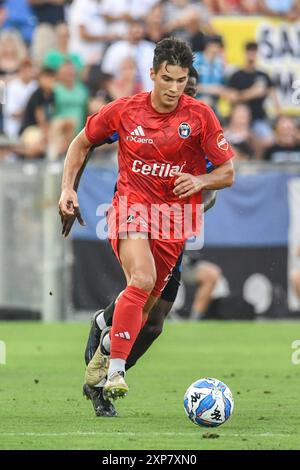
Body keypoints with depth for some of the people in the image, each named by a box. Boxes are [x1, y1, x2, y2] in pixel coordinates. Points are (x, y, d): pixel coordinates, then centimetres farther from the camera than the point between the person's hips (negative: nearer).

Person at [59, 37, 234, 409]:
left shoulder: (200, 116, -4)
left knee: (145, 304, 5)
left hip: (175, 213, 2)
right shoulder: (124, 111, -2)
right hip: (131, 204, -2)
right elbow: (81, 144, 14)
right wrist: (67, 188, 3)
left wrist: (200, 182, -19)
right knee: (142, 280, -28)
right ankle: (116, 371, -28)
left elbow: (227, 173, 2)